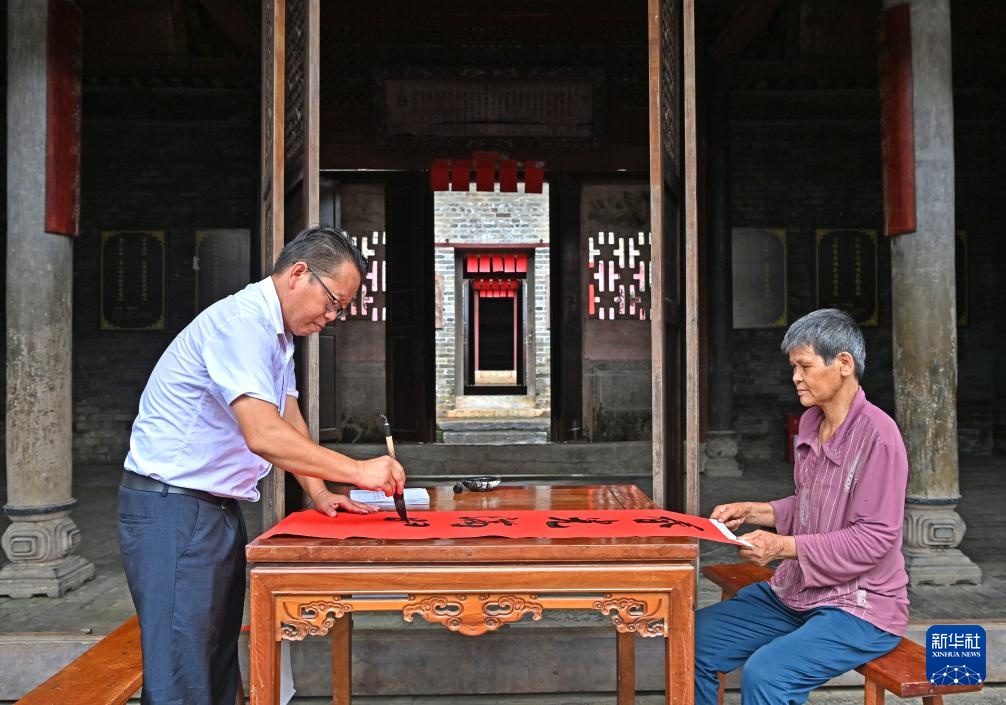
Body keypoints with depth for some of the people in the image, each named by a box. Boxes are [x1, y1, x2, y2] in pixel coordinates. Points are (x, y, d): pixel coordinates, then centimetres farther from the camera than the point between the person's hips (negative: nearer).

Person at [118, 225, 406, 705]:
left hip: (218, 508, 10)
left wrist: (319, 493, 7)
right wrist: (358, 472, -23)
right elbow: (264, 436, -29)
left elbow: (288, 419, 18)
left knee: (219, 660, 15)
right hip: (171, 508, -10)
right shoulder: (242, 321, -20)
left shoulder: (277, 332, 13)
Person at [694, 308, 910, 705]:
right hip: (794, 594, 8)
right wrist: (753, 512, 3)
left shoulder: (876, 434, -20)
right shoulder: (810, 422, 7)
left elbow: (875, 538, -21)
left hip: (860, 607, -8)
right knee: (694, 639, -2)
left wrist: (785, 547, -24)